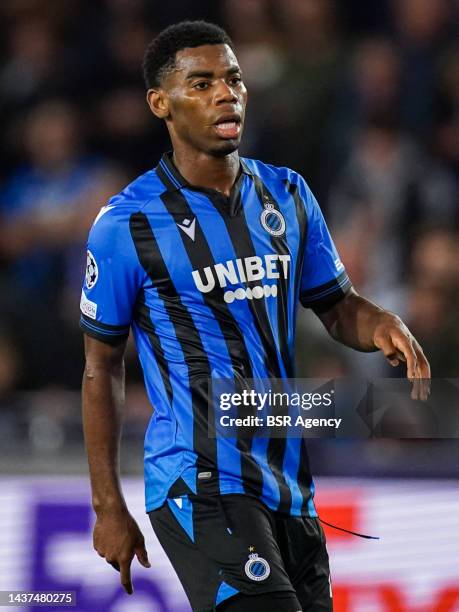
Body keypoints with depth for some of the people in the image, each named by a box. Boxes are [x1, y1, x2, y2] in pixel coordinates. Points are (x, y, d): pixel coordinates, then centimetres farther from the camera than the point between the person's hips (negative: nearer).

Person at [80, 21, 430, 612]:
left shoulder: (286, 194, 9)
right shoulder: (125, 225, -6)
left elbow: (337, 306, 18)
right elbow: (101, 368, 1)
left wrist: (379, 325, -7)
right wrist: (107, 507, -1)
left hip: (289, 485, 6)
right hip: (198, 488, -6)